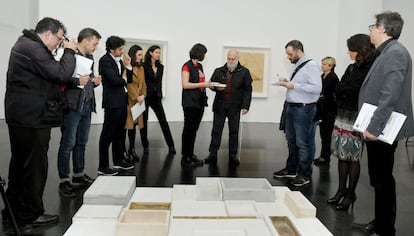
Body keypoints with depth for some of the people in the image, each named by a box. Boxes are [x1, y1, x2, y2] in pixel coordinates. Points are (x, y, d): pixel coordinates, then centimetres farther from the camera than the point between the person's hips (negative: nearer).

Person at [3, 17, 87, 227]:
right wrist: (69, 51, -6)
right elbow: (61, 74, -20)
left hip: (20, 116, 11)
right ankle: (30, 215, 9)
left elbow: (50, 76, 20)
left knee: (20, 163, 17)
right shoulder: (33, 49, -17)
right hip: (33, 117, -11)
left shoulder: (26, 45, 18)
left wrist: (76, 81, 13)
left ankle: (13, 209, 29)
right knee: (35, 165, -2)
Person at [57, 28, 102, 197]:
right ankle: (64, 181, 6)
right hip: (72, 105, -8)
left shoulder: (89, 57, 16)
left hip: (87, 105, 8)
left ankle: (79, 175, 26)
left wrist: (94, 82, 5)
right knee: (68, 143, -3)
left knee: (81, 142, 15)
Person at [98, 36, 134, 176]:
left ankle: (118, 161, 29)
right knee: (107, 134, -3)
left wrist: (128, 67, 2)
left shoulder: (119, 60, 14)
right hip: (112, 102, -9)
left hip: (122, 100, 9)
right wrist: (124, 79, -4)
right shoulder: (105, 61, -12)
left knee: (120, 133, 16)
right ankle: (103, 167, 4)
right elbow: (114, 80, -20)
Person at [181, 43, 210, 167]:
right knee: (188, 129, -2)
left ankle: (190, 154, 19)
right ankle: (185, 158, 5)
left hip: (200, 101, 7)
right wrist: (202, 84, -14)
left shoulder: (199, 66, 14)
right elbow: (185, 84, -15)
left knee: (194, 129, 11)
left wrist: (207, 83, 5)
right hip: (190, 102, -7)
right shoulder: (187, 66, -8)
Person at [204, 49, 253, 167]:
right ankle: (212, 154, 10)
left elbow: (247, 90, 0)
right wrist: (216, 88, -8)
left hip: (235, 106, -1)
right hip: (220, 105, 2)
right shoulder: (219, 71, 9)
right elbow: (211, 84, 16)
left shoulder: (244, 72, 3)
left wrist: (245, 105, -8)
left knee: (234, 131, 5)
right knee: (216, 130, 3)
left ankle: (233, 155, 15)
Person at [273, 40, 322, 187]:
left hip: (304, 109, -9)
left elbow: (317, 88, -21)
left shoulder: (311, 65, -12)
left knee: (303, 143, -1)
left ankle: (304, 174, 11)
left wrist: (294, 85, -20)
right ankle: (291, 169, 30)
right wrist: (288, 84, 5)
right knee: (291, 140, 17)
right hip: (291, 107, 9)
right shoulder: (297, 66, 14)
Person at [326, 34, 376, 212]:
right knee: (342, 155, 11)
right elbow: (338, 89, 10)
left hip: (357, 117, -7)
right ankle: (341, 190, 21)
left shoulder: (370, 69, -9)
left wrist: (343, 90, -6)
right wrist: (349, 90, -6)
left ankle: (350, 195, 12)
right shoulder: (352, 68, 14)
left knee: (353, 157, 0)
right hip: (343, 115, 7)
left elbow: (356, 90, -17)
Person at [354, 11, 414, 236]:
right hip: (377, 128, 10)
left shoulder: (395, 52, -15)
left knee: (383, 180, 1)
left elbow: (390, 95, -25)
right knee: (380, 179, 16)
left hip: (382, 130, -10)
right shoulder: (387, 53, 16)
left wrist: (374, 126, -25)